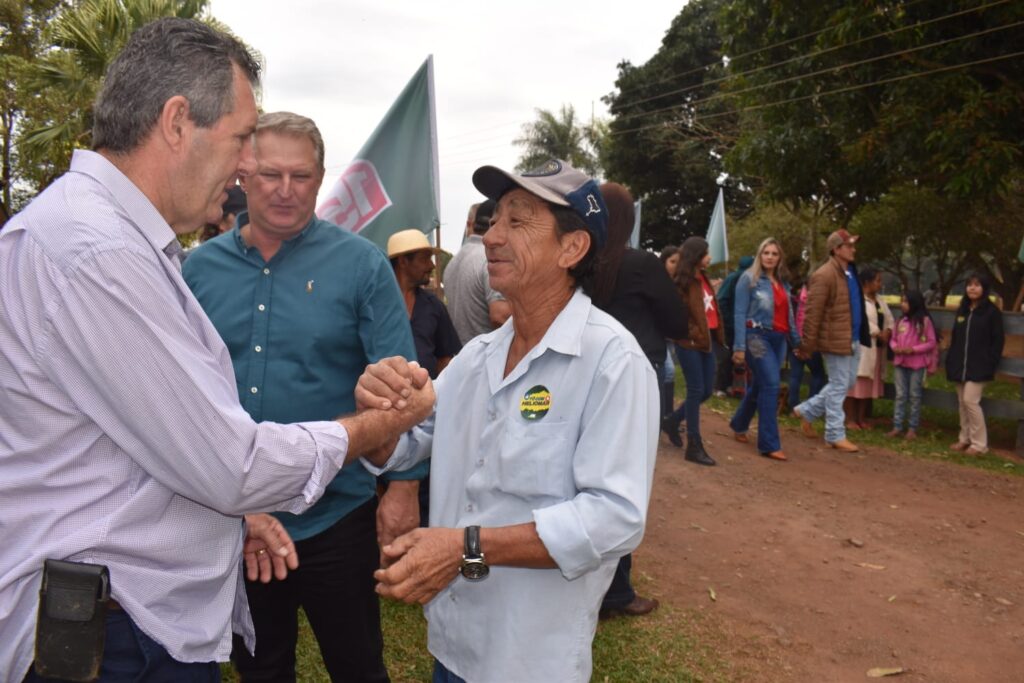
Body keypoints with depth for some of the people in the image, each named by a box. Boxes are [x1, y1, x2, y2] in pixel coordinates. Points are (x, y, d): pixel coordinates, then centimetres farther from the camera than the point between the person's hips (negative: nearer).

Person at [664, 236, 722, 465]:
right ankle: (694, 446, 3)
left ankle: (673, 421, 31)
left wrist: (717, 334, 10)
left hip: (705, 341, 8)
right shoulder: (684, 282, -10)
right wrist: (693, 334, -13)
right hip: (690, 342, -8)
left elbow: (711, 309, 17)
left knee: (706, 391, 11)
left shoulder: (702, 279, 15)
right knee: (696, 391, -5)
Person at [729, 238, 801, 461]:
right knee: (771, 385, -15)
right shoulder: (749, 278, -4)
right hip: (757, 336, -7)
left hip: (779, 339, 7)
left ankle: (739, 425, 35)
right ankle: (770, 444, -12)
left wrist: (797, 341, 18)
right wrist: (740, 346, -13)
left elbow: (788, 315, 20)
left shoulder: (783, 283, 15)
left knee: (760, 385, 14)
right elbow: (740, 313, -8)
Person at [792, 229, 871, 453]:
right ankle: (835, 435, 11)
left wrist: (860, 336, 21)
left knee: (847, 383, 16)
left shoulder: (850, 271, 12)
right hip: (836, 340, -9)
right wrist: (808, 346, -19)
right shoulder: (824, 275, -17)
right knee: (839, 386, -1)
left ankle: (807, 411, 28)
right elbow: (813, 313, -19)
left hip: (852, 339, 9)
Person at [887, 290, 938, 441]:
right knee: (900, 395, 6)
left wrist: (914, 349, -18)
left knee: (914, 396, 4)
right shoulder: (901, 320, 8)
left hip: (917, 364, -5)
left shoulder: (924, 321, -8)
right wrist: (895, 347, -9)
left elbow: (932, 342, -8)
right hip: (899, 363, 5)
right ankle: (897, 427, 10)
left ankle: (912, 428, 10)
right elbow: (893, 339, 13)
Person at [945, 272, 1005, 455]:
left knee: (970, 400, -12)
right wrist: (950, 361, 11)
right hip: (960, 364, 6)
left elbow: (998, 340, -5)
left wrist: (991, 364, -11)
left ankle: (979, 444, -2)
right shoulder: (962, 310, 13)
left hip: (979, 366, -6)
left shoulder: (992, 311, -4)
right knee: (962, 402, 9)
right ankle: (964, 438, 20)